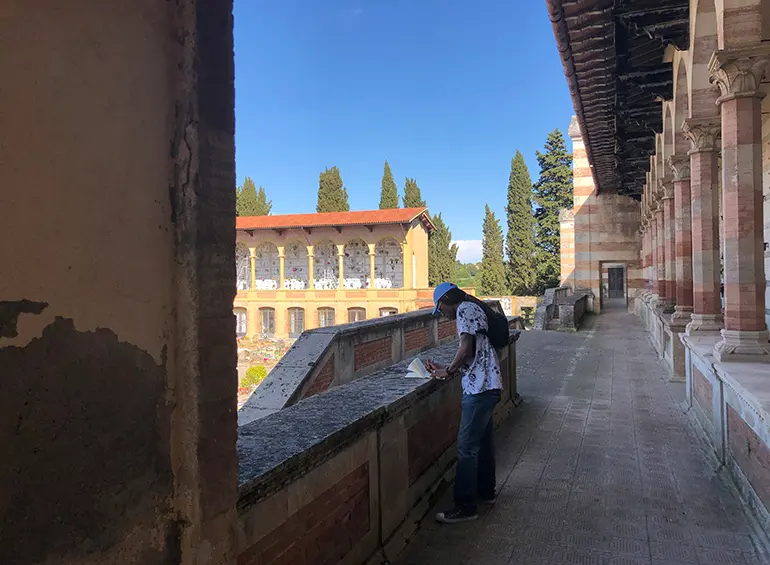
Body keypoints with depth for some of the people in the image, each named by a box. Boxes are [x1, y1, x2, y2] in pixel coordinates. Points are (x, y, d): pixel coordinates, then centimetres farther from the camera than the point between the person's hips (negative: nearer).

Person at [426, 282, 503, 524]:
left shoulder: (465, 309, -9)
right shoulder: (474, 309, 20)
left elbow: (466, 348, -19)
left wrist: (448, 371, -6)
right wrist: (447, 370, 16)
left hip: (480, 387, -11)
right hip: (488, 385, 11)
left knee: (466, 446, -6)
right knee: (483, 440, 20)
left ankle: (466, 507, 1)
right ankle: (486, 491, 34)